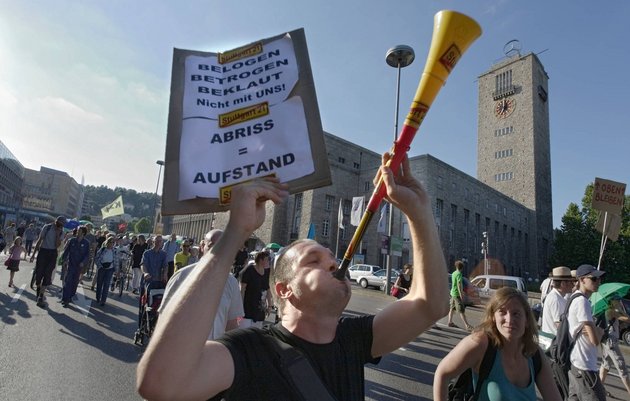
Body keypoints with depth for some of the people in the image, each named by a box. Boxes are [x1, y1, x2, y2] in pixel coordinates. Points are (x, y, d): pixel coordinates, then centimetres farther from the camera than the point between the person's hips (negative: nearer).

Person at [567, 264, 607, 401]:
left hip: (575, 362, 10)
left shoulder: (574, 299, 10)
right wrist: (601, 331, 0)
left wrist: (596, 330, -8)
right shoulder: (582, 302, -19)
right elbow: (595, 340, -19)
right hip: (583, 365, -10)